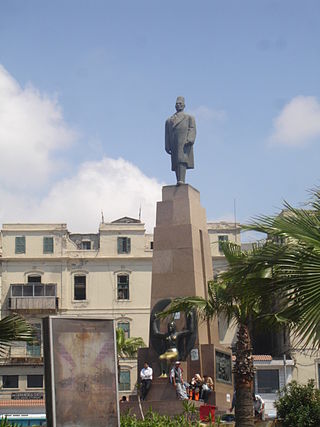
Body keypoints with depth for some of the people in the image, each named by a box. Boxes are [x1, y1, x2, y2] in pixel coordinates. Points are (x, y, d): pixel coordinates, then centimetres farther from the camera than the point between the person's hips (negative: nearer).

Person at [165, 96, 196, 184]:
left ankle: (182, 180, -35)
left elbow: (192, 130, 4)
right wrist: (167, 146, 6)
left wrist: (190, 140, -15)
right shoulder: (169, 120, 26)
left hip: (184, 143, -4)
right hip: (174, 145, 4)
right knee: (176, 163, -3)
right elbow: (167, 134, 19)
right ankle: (179, 182, -5)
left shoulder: (189, 118, 18)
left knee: (182, 160, -22)